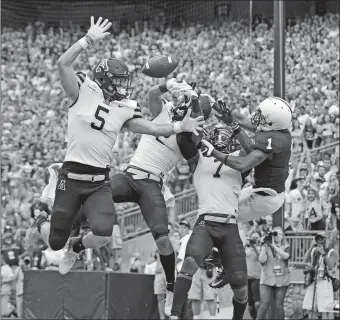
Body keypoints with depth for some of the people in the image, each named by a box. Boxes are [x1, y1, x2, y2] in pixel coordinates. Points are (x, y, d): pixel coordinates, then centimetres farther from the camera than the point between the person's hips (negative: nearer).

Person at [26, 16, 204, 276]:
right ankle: (42, 224, 44)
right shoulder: (84, 91, -7)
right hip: (72, 177, -3)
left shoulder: (125, 109, 6)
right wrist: (89, 40, -21)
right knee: (56, 242, 4)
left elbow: (151, 128, 7)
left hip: (100, 183, 3)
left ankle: (76, 248, 18)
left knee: (104, 234, -20)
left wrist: (180, 126, -4)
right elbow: (63, 64, -19)